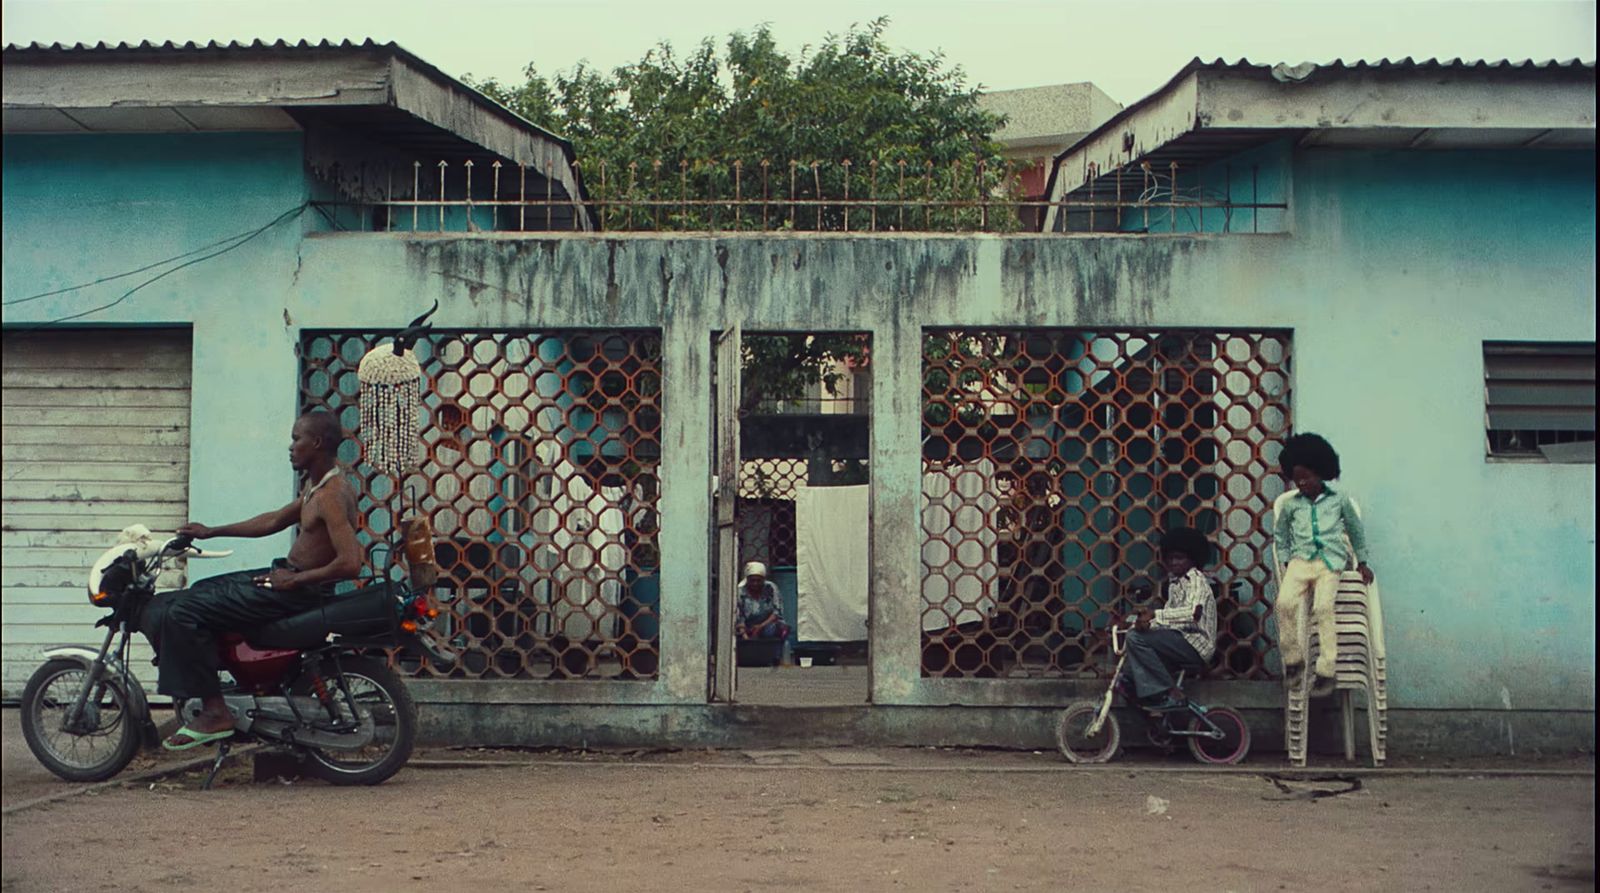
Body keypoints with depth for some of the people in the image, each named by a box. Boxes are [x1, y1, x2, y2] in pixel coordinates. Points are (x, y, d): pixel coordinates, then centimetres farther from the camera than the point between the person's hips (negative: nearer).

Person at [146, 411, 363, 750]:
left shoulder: (332, 495, -20)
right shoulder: (315, 487, 12)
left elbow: (350, 563, -29)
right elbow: (275, 521, 24)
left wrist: (294, 580, -21)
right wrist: (212, 532, 22)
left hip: (300, 591, -11)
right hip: (287, 574, 11)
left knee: (183, 613, -15)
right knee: (195, 595, 22)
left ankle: (215, 712, -13)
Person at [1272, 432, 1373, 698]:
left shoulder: (1339, 499, 11)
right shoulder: (1290, 504, 13)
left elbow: (1356, 529, 23)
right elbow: (1280, 535, 25)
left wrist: (1362, 561, 23)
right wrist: (1285, 561, 11)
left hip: (1330, 560, -1)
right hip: (1300, 559, 2)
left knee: (1323, 607, -25)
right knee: (1285, 602, -25)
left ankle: (1326, 670, -18)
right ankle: (1294, 658, -9)